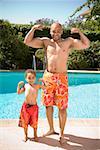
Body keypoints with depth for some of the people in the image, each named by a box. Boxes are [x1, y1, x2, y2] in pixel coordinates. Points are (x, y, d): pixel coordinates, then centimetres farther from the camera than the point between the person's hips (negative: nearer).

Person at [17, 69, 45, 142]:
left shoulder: (37, 86, 0)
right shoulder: (25, 85, 3)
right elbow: (19, 92, 12)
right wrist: (19, 86, -1)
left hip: (34, 106, -1)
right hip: (26, 106, 1)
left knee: (34, 122, 10)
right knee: (25, 121, 10)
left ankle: (35, 135, 29)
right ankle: (26, 135, 28)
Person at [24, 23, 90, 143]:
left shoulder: (69, 42, 5)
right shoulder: (45, 41, 7)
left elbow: (86, 44, 3)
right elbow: (27, 42, 4)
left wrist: (79, 32, -7)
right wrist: (33, 29, -5)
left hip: (61, 78, -2)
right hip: (48, 77, 2)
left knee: (62, 107, 0)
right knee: (48, 105, 11)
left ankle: (61, 133, 16)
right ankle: (51, 129, 29)